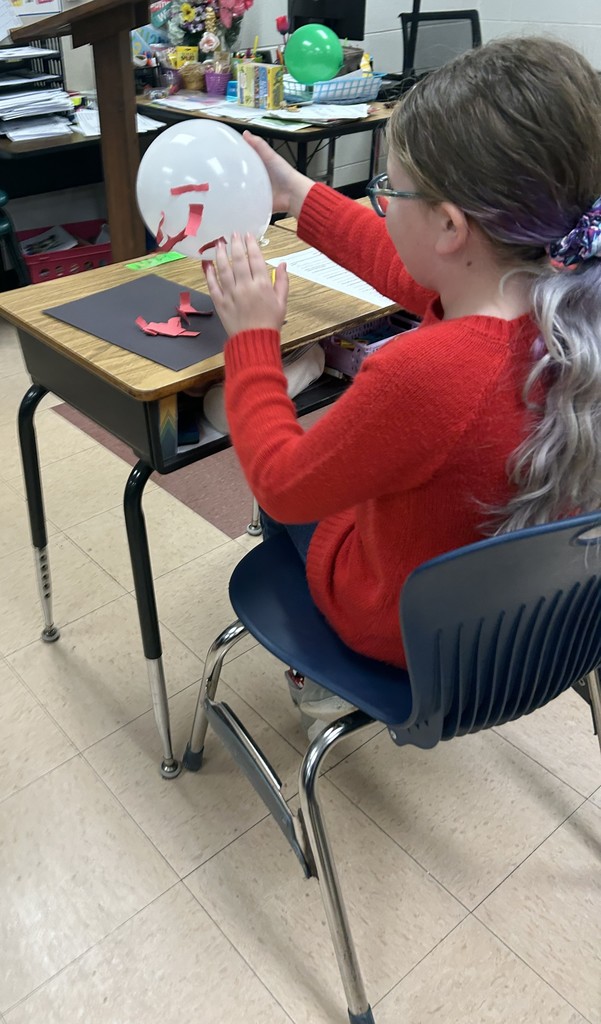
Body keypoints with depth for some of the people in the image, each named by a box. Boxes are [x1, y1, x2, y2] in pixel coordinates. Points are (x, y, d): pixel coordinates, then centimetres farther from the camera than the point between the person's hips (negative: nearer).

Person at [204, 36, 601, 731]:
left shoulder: (424, 374, -41)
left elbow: (279, 484, -23)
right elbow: (420, 282, 1)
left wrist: (252, 334, -12)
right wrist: (300, 197, 9)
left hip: (413, 634, -5)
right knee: (339, 426, 27)